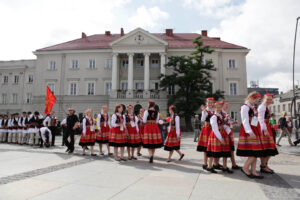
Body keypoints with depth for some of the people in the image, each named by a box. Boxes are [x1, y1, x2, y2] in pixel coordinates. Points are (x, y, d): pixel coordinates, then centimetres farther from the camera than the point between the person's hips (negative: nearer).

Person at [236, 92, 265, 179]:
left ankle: (253, 172, 11)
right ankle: (245, 168, 3)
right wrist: (250, 132, -24)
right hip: (248, 131, -9)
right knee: (254, 152, -11)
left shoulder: (253, 107, 18)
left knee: (256, 153, 6)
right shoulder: (245, 107, -10)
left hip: (254, 131, 9)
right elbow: (245, 121, -18)